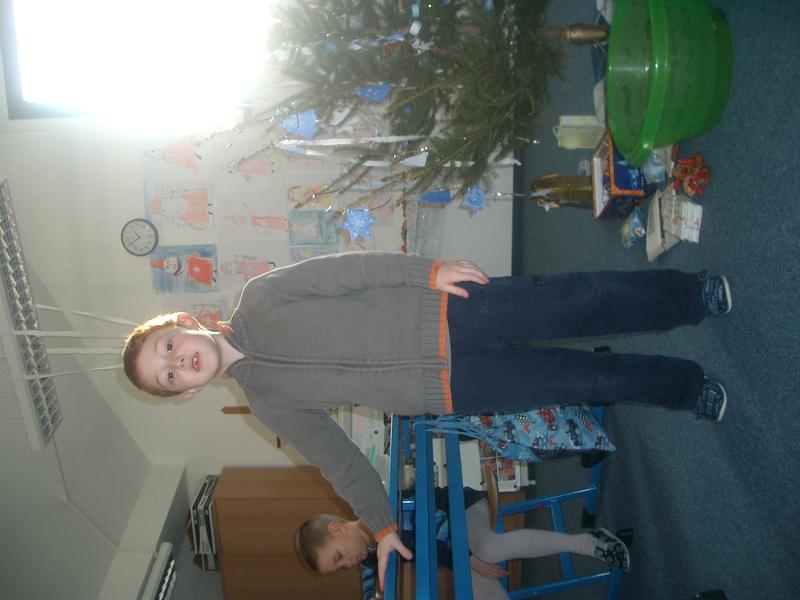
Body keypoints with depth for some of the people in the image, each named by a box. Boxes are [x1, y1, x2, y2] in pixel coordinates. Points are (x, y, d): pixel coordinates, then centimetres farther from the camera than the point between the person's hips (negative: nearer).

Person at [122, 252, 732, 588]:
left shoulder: (258, 301, -2)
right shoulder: (269, 403, 3)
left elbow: (349, 267, -6)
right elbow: (337, 457, 8)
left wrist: (430, 270, -14)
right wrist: (382, 524, 8)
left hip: (444, 315, 0)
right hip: (449, 388, 0)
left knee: (585, 298, -4)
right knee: (590, 381, -3)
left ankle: (696, 294, 24)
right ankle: (686, 387, 27)